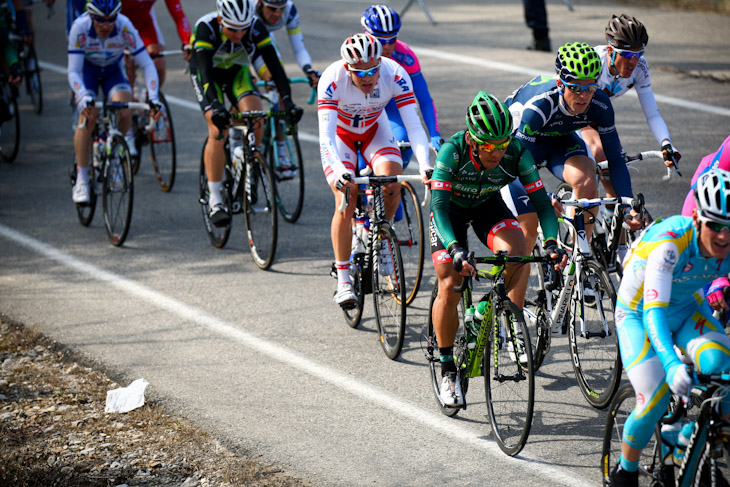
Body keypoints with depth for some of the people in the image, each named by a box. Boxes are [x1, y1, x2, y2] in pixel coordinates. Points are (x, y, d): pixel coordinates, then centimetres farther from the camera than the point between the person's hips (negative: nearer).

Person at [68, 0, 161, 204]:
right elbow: (73, 72, -32)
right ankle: (81, 180, -17)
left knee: (124, 114, -25)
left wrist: (153, 97, -39)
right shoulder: (80, 28, -32)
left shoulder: (125, 28, -31)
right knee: (88, 117, -25)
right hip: (87, 69, -1)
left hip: (113, 70, 1)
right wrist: (84, 99, -49)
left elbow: (147, 64, -26)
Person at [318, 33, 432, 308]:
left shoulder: (395, 74, -30)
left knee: (391, 182, -26)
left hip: (375, 130, 2)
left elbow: (413, 125, -32)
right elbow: (326, 135, -39)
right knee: (346, 203, -19)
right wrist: (338, 170, -57)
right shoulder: (332, 79, -34)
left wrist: (424, 164, -48)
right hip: (340, 134, -2)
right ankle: (343, 281, -9)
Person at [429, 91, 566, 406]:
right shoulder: (452, 151, -35)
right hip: (451, 207, -2)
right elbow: (439, 206, -38)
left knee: (517, 251, -28)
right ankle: (447, 370, 4)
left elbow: (541, 201, -25)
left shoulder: (517, 152, -28)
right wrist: (455, 249, -53)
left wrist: (551, 243, -42)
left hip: (488, 205, 2)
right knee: (450, 286, -12)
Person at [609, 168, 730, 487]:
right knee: (654, 403, -19)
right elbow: (653, 312, -44)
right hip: (638, 314, -4)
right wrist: (672, 364, -60)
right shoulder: (671, 242, -37)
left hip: (687, 308, 4)